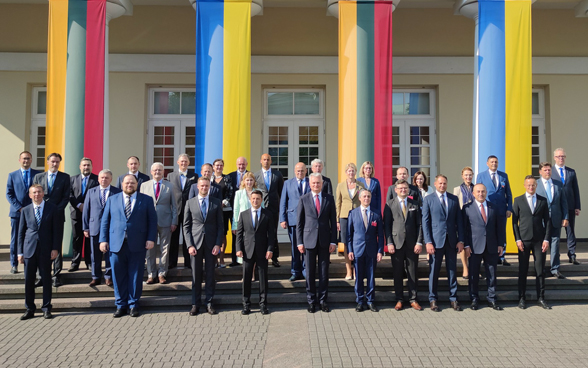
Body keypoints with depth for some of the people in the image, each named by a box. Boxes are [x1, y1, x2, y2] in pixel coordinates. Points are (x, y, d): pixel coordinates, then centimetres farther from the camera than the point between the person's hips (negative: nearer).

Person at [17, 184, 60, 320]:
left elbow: (56, 230, 1)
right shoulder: (25, 210, 8)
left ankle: (46, 308, 14)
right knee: (28, 280, 5)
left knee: (46, 279, 4)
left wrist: (55, 248, -7)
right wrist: (20, 252, 4)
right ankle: (29, 309, 17)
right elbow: (21, 232, 9)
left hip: (46, 250, -2)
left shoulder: (52, 209, 2)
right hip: (29, 249, 2)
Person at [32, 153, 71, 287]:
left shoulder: (65, 177, 6)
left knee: (57, 246, 0)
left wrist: (55, 211, -10)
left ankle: (57, 276, 5)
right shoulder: (38, 177, 13)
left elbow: (66, 197, 1)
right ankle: (43, 276, 6)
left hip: (57, 216, -2)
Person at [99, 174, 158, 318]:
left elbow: (152, 221, 3)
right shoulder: (112, 199, 12)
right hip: (116, 244, 2)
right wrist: (103, 240, 2)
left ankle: (134, 304, 16)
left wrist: (151, 239, -6)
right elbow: (105, 221, 10)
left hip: (137, 245, -1)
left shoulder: (146, 200, 7)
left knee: (136, 275, 4)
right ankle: (121, 305, 18)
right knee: (119, 276, 5)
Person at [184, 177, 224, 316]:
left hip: (211, 244, 0)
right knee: (196, 275, 5)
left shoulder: (216, 203, 4)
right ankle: (195, 304, 14)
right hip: (195, 243, 0)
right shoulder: (190, 203, 5)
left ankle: (209, 303, 15)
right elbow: (186, 226, 4)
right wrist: (189, 245, -5)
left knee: (210, 274, 6)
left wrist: (218, 244, -6)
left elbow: (220, 225, 4)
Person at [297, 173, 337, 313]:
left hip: (324, 240, 1)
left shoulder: (329, 199, 5)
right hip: (309, 240, -1)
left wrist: (333, 241, -1)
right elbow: (299, 222, 3)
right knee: (310, 272, 5)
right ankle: (311, 300, 17)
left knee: (324, 271, 7)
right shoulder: (303, 199, 3)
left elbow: (333, 221, 5)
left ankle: (322, 300, 18)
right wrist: (299, 242, -2)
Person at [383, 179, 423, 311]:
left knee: (413, 273, 6)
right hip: (396, 243, -1)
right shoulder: (390, 204, 4)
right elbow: (386, 225, 1)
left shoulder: (415, 204, 9)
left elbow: (419, 224, 6)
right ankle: (399, 299, 16)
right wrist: (389, 243, -7)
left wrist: (419, 242, -4)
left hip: (412, 244, 1)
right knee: (397, 273, 5)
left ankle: (413, 299, 17)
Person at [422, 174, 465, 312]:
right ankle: (433, 299, 15)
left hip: (452, 240, 2)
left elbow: (459, 220, 8)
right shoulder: (428, 199, 1)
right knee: (434, 271, 4)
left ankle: (453, 299, 19)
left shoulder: (454, 199, 9)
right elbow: (425, 222, -3)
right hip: (436, 240, -2)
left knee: (452, 270, 9)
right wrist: (428, 242, -10)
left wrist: (461, 240, 0)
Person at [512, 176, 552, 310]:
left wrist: (546, 239, -3)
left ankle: (541, 298, 16)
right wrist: (517, 239, -5)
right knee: (523, 270, 4)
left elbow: (547, 221, 6)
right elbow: (514, 221, 2)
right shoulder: (518, 200, 5)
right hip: (524, 240, -1)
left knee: (540, 270, 5)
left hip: (539, 240, 1)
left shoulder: (543, 201, 8)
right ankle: (522, 298, 13)